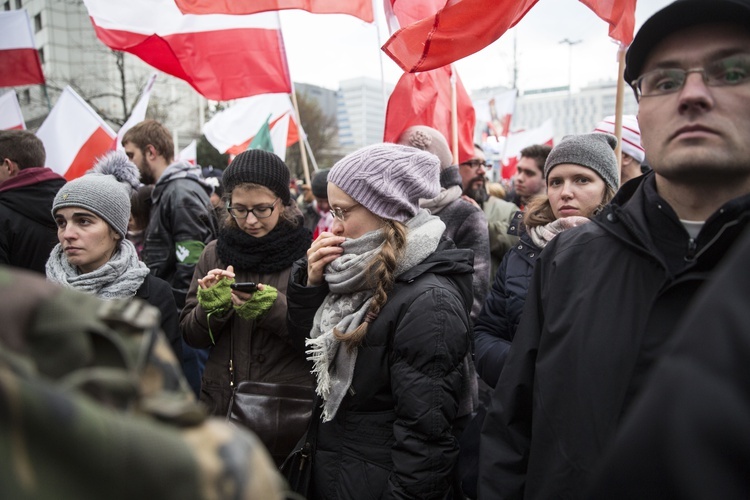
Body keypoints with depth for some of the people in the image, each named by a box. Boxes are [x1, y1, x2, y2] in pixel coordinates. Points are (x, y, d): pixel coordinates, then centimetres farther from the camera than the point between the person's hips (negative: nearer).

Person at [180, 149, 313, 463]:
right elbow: (191, 336, 4)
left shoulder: (307, 254, -8)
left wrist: (273, 309, -26)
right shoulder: (215, 253, 4)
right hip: (221, 411, 3)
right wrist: (211, 306, -16)